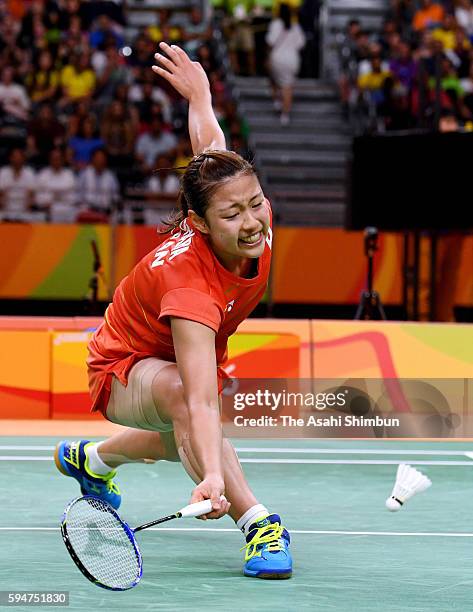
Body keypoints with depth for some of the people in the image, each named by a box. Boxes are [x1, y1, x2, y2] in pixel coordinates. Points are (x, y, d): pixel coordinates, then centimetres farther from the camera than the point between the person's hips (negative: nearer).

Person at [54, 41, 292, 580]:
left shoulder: (258, 217, -27)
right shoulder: (186, 282, -45)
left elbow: (209, 150, -6)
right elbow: (200, 399, -55)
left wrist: (199, 94, 14)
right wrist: (213, 479, -69)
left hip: (183, 354, 8)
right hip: (125, 368, -8)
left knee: (180, 443, 35)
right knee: (179, 393, -42)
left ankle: (88, 458, 65)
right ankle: (258, 524, -38)